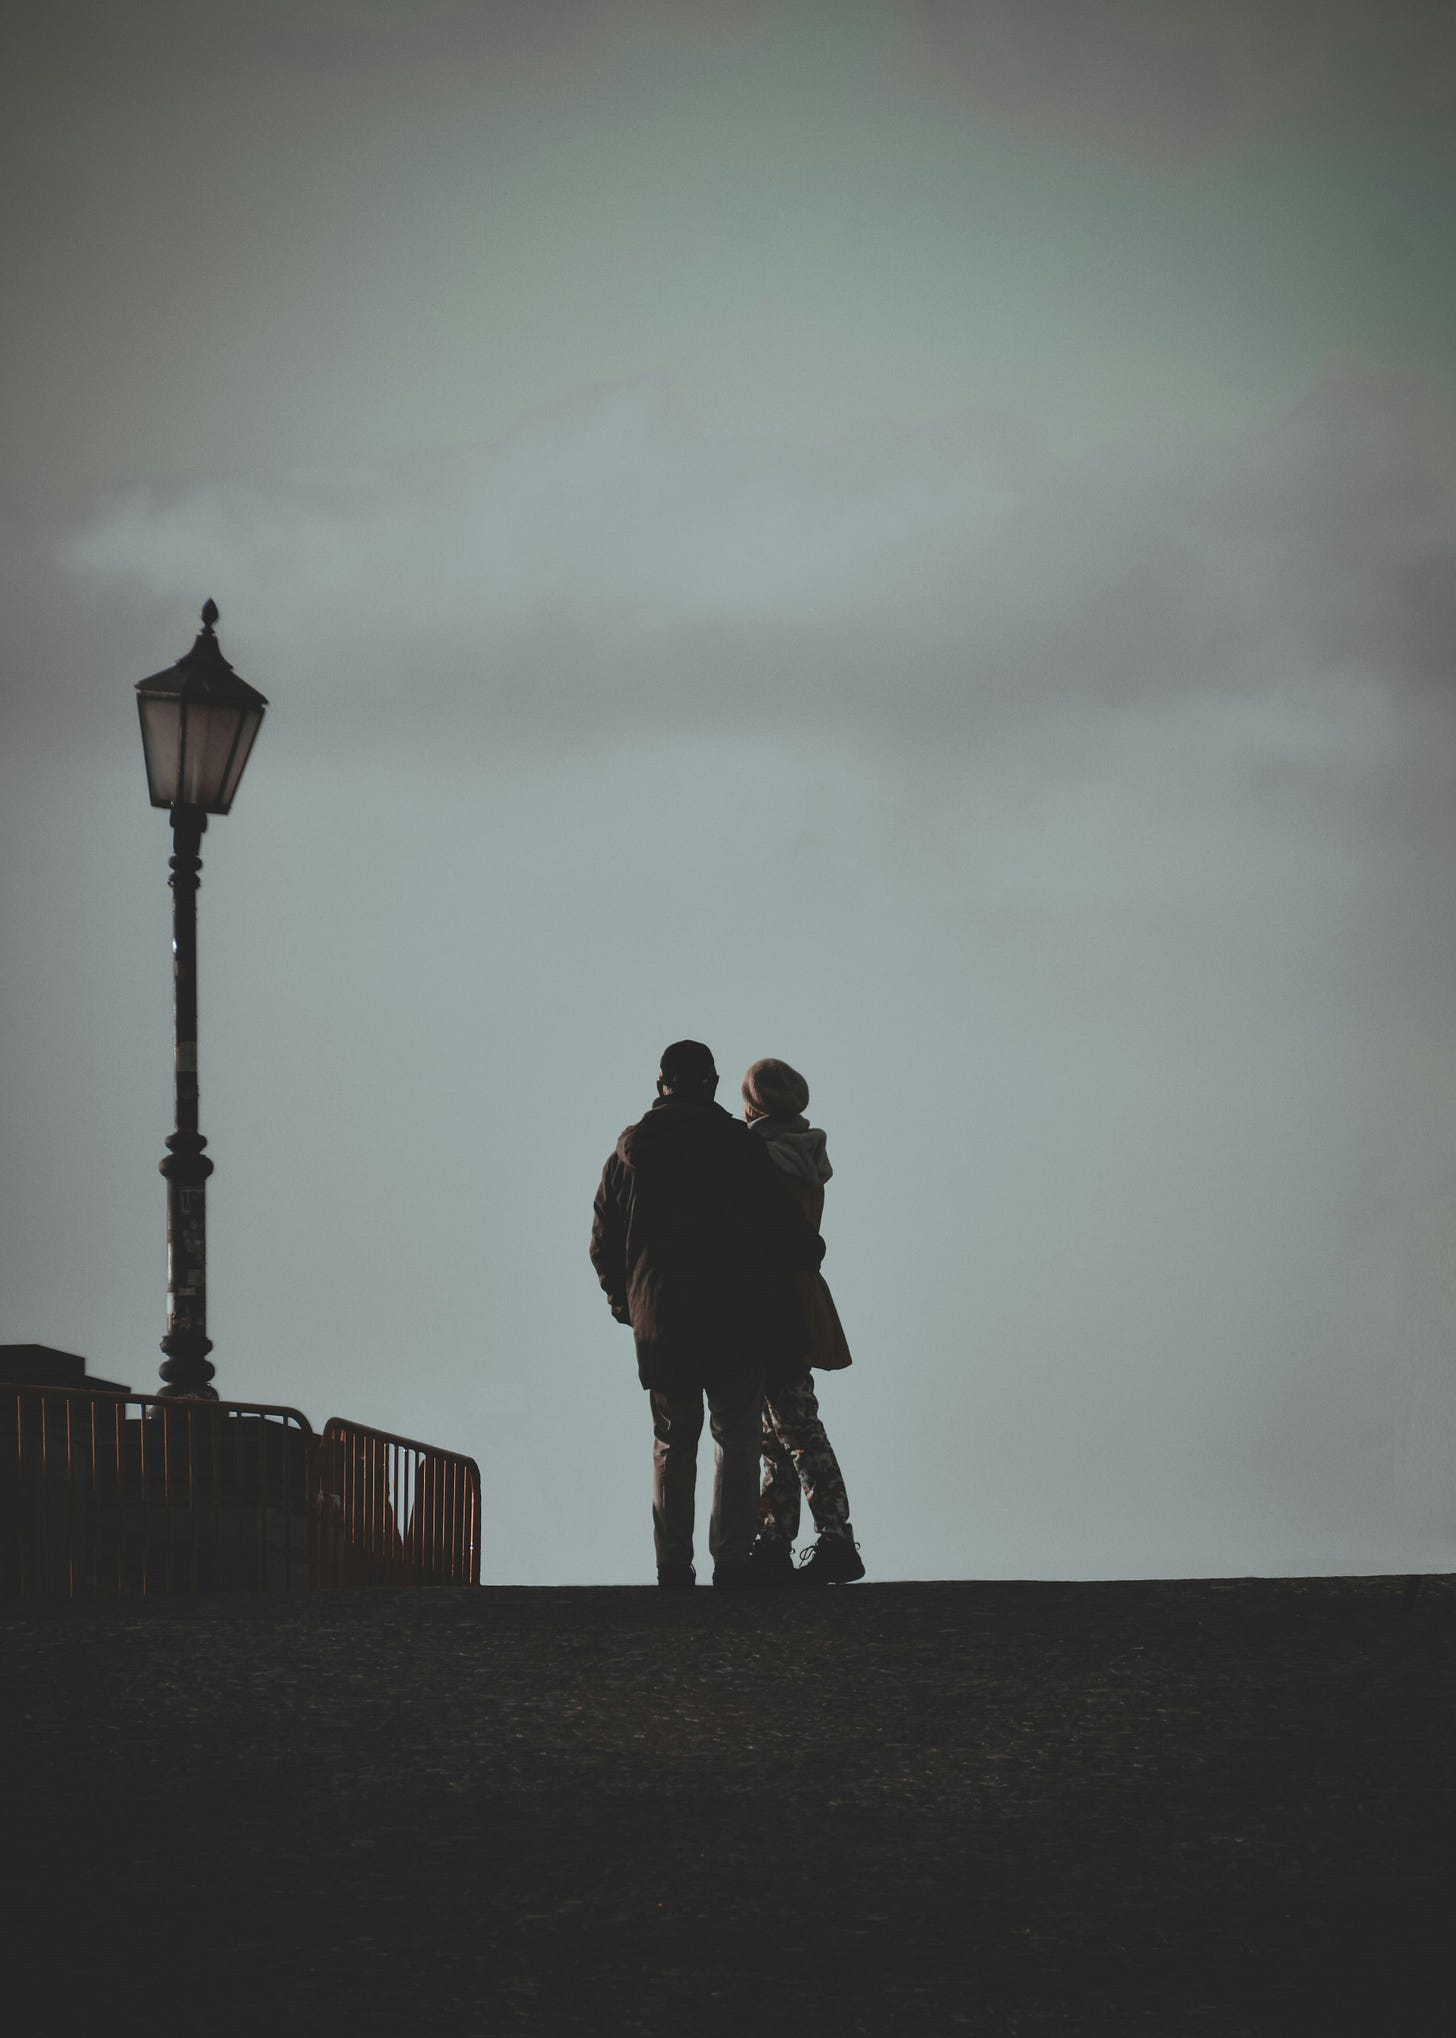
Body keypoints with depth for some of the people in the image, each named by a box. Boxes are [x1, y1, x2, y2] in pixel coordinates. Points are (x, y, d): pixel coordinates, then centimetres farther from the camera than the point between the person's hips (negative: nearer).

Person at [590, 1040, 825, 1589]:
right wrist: (810, 1251, 19)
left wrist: (622, 1300, 24)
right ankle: (732, 1560, -4)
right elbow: (782, 1221, -3)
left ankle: (673, 1565, 8)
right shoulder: (739, 1145, -5)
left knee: (673, 1443, 12)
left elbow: (604, 1240, 9)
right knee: (737, 1439, 3)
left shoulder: (630, 1151, 4)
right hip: (734, 1317, -3)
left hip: (659, 1318, 3)